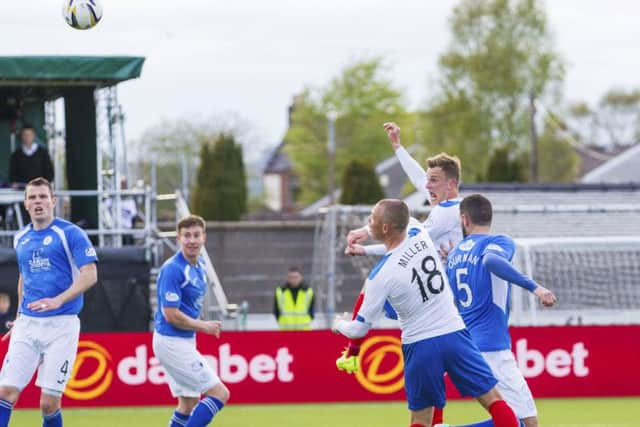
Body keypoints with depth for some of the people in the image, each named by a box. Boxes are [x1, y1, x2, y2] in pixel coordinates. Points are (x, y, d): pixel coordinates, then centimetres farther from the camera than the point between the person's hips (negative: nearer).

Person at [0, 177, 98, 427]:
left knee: (49, 403, -6)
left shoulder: (70, 233, -5)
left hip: (61, 324, -5)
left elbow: (90, 275, -12)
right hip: (27, 324, 5)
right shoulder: (20, 238, 14)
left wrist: (58, 300, -25)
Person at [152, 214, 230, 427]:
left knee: (189, 405, 14)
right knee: (219, 393, -10)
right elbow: (171, 315, -22)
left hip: (184, 342, 9)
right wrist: (204, 326, -11)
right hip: (172, 343, -9)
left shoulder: (200, 265, 9)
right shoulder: (172, 269, -19)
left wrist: (202, 326, 7)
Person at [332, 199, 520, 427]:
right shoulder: (423, 237, -1)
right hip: (455, 335, 3)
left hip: (419, 347, -3)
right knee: (494, 400, 4)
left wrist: (340, 324, 17)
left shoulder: (380, 275, -13)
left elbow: (359, 329, -4)